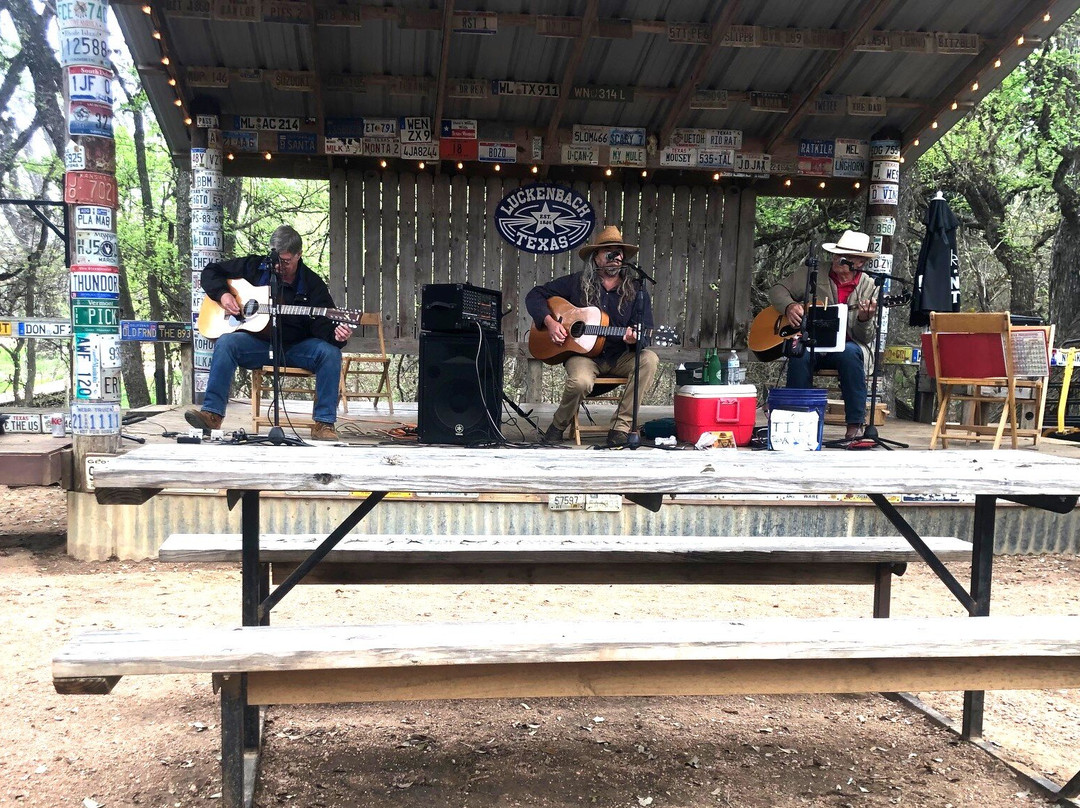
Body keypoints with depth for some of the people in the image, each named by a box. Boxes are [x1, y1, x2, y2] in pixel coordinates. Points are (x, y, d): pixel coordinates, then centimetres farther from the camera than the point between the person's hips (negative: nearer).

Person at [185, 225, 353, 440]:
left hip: (297, 347, -1)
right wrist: (222, 294, -8)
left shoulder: (312, 285, -1)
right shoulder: (254, 267, 4)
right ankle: (212, 414, -30)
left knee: (330, 353, -29)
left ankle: (324, 423, -25)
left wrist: (336, 335, -33)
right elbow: (211, 271, 13)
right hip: (258, 343, 1)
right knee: (226, 342, -29)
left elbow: (322, 325, -9)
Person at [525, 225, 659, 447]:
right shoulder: (576, 283, 3)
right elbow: (535, 296, 7)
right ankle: (559, 425, -2)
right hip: (583, 354, -2)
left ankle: (620, 427, -22)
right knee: (581, 382, -37)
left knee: (649, 359, -28)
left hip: (619, 359, 3)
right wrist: (549, 322, -11)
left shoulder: (636, 291, 5)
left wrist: (634, 338, -24)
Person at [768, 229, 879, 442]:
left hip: (846, 345, 0)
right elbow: (777, 290, 13)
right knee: (800, 353, -34)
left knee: (850, 352, -35)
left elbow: (866, 339, -2)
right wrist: (789, 306, -8)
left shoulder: (869, 288, 1)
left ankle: (855, 424, -26)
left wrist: (864, 319, -24)